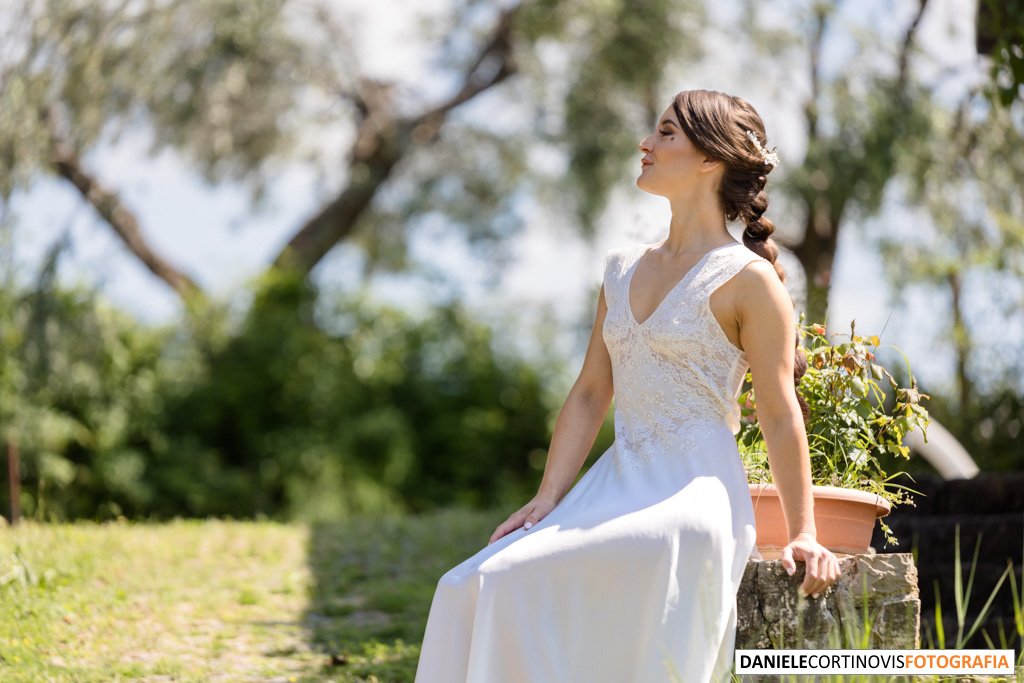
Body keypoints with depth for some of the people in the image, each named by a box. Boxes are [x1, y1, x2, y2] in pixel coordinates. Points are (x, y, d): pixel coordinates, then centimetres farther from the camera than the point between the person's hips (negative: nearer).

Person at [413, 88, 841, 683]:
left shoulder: (747, 279, -3)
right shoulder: (624, 269, 17)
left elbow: (781, 416, -4)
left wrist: (803, 534, -7)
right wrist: (547, 499, 7)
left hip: (697, 494, -7)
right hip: (615, 486, 7)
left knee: (517, 584, -28)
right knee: (469, 589, -16)